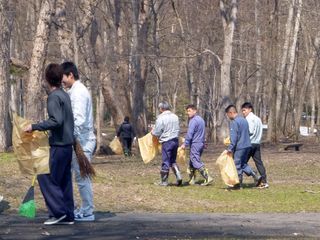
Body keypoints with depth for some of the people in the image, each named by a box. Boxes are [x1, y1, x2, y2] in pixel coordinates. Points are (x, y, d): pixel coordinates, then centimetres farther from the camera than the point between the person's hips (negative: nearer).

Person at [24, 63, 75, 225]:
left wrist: (34, 127, -22)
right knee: (64, 180, 10)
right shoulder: (64, 95, 13)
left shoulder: (54, 97, -13)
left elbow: (56, 121, -24)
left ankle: (58, 212, -6)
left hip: (58, 145, -9)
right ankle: (67, 216, 11)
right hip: (67, 144, 9)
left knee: (45, 177, -4)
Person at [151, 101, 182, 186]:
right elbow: (178, 129, 13)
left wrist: (152, 132, 11)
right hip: (175, 140, 6)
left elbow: (157, 133, -10)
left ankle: (164, 181, 11)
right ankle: (178, 175, 3)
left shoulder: (161, 118, -13)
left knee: (166, 162, 3)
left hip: (167, 142, -6)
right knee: (173, 160, 18)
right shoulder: (175, 116, 7)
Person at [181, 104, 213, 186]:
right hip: (201, 143, 10)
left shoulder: (193, 121, -15)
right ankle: (191, 180, 18)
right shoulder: (201, 119, 15)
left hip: (195, 144, -10)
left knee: (196, 162, -9)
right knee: (191, 163, 15)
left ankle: (208, 178, -15)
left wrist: (185, 144, -12)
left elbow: (189, 134, -18)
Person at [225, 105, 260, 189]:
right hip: (247, 145, 9)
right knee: (243, 163, 20)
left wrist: (230, 149, -15)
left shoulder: (234, 122, -15)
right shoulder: (244, 120, 13)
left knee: (237, 166, 2)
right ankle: (254, 175, 5)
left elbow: (234, 137, -20)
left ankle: (238, 184, 7)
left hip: (239, 147, -9)